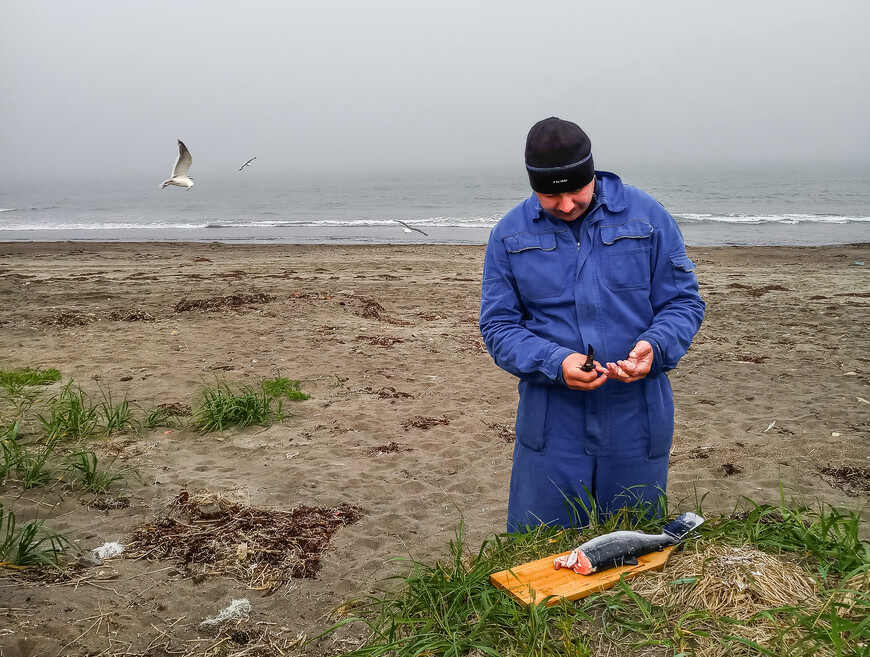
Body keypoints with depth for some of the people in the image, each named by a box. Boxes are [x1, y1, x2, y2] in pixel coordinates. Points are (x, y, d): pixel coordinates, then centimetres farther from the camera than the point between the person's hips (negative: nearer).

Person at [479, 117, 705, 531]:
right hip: (551, 424, 0)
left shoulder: (647, 217, -1)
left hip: (636, 420, 0)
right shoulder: (510, 234, 1)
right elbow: (498, 326, 0)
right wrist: (555, 363, -18)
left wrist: (654, 347, -19)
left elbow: (684, 302, 3)